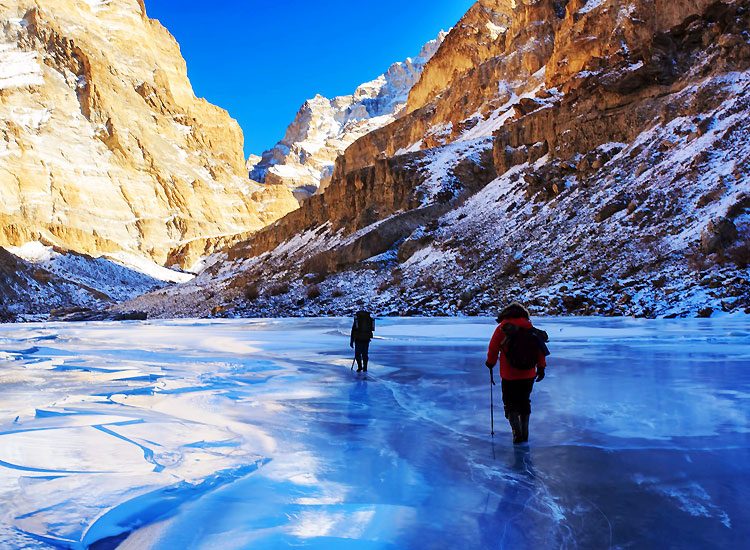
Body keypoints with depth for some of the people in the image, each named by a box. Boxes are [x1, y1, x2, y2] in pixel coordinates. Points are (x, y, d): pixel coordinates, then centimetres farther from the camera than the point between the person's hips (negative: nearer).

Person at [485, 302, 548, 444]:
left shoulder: (502, 328, -6)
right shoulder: (530, 328, 4)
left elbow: (493, 348, -1)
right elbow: (541, 348, 2)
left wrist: (490, 363, 15)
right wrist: (541, 367, 7)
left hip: (509, 375, -4)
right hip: (529, 374, 4)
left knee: (511, 404, 9)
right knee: (525, 402, 19)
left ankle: (517, 431, -6)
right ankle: (525, 433, 23)